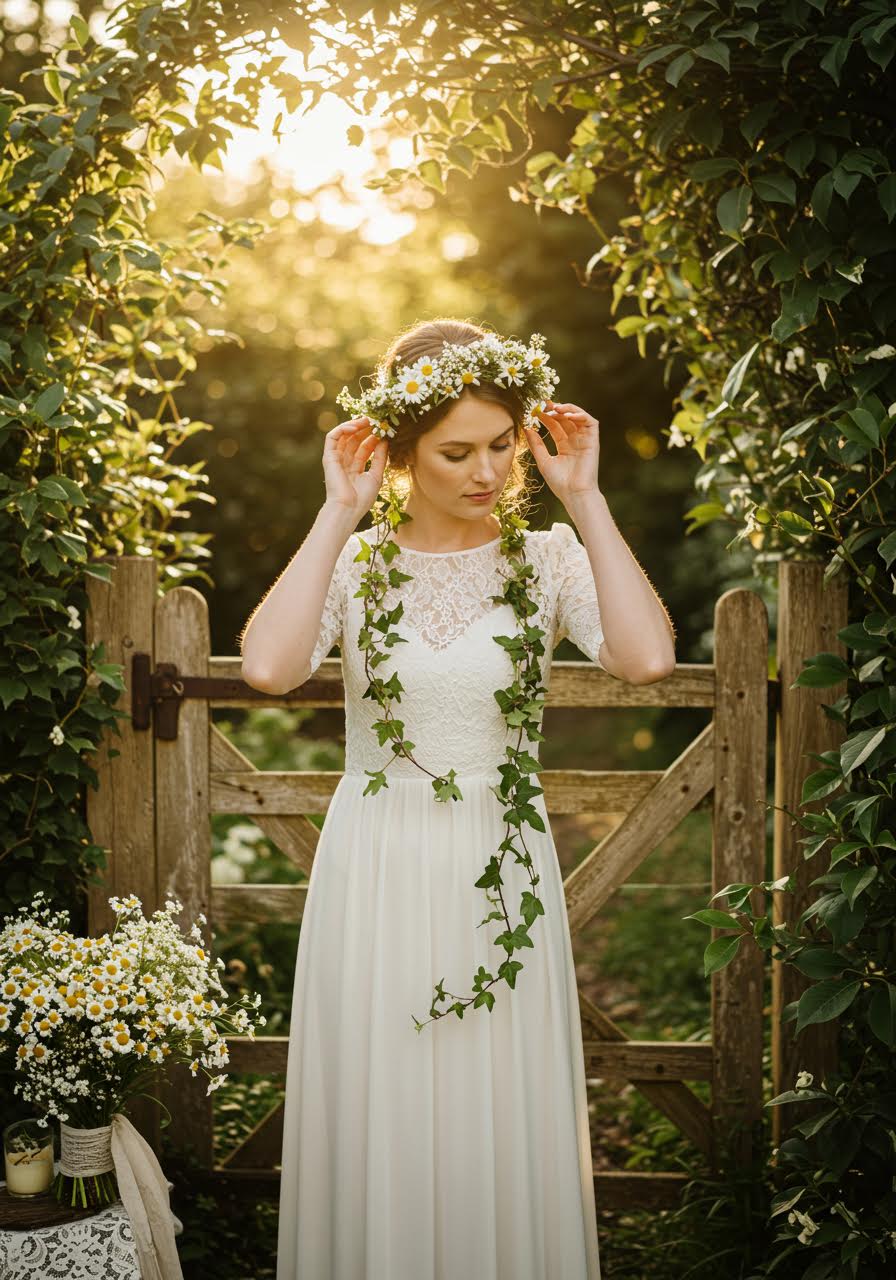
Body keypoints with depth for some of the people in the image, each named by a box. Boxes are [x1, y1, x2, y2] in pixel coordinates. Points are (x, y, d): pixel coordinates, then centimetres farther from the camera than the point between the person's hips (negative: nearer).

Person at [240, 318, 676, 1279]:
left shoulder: (547, 557, -1)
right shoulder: (354, 562, -1)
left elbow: (648, 657, -21)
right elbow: (267, 666, -22)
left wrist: (586, 500, -15)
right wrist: (338, 513, -15)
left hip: (501, 873, 0)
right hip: (376, 869, 0)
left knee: (506, 1131, 8)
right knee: (379, 1124, 8)